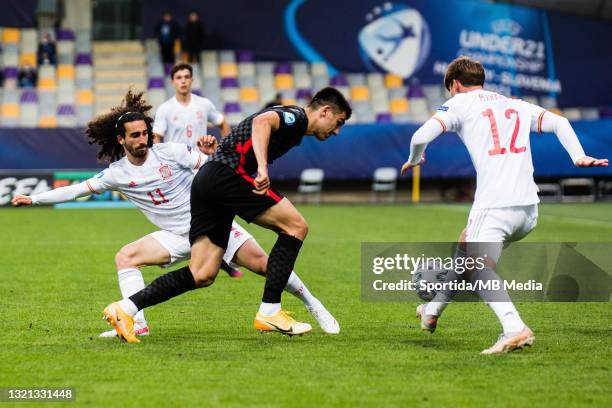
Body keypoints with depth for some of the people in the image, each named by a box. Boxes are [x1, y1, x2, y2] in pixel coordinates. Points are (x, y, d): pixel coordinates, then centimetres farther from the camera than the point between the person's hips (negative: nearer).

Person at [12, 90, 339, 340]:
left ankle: (312, 304, 3)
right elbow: (78, 189, 0)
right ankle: (137, 324, -21)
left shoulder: (169, 152, -8)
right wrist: (33, 199, -3)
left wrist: (211, 153, -31)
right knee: (125, 257, -16)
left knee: (261, 262, -12)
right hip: (177, 237, 3)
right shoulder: (117, 174, -2)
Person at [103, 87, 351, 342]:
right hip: (227, 173, -9)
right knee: (296, 226, -7)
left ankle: (125, 308, -3)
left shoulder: (290, 120, 28)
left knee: (203, 276, 3)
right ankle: (269, 312, -8)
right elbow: (262, 121, -22)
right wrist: (262, 167, -33)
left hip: (205, 178, 9)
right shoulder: (296, 117, -1)